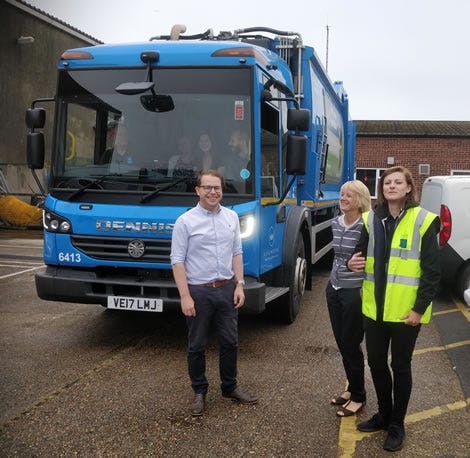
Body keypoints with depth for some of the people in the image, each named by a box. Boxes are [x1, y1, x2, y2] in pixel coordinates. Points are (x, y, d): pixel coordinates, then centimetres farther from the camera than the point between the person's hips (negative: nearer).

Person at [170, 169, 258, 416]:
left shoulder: (231, 217, 6)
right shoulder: (185, 221, -8)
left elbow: (237, 253, 10)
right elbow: (178, 260, -10)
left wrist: (239, 284, 2)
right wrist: (185, 296, -15)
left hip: (227, 289, 4)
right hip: (198, 292, -4)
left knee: (230, 342, 13)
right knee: (197, 346, 8)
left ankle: (230, 387, 31)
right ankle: (199, 392, 26)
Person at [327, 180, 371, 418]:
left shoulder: (366, 226, -17)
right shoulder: (336, 222, 5)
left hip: (355, 293, -7)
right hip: (334, 289, 7)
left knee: (351, 345, 3)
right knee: (341, 343, 16)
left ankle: (358, 397, 20)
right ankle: (352, 388, 33)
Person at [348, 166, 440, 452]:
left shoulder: (423, 221, -9)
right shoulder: (372, 219, 4)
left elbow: (432, 271, -9)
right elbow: (363, 254, 13)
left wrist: (419, 309, -13)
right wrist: (354, 263, -11)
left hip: (406, 310, -4)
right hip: (375, 308, 5)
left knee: (401, 367, 9)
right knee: (376, 363, 15)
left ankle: (397, 425, 26)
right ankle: (384, 414, 36)